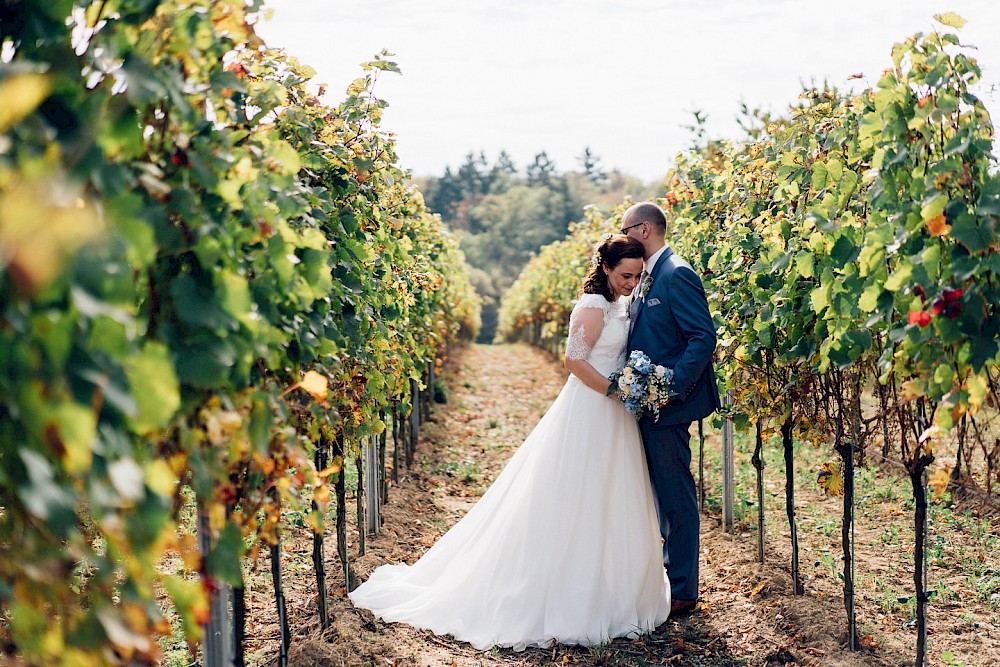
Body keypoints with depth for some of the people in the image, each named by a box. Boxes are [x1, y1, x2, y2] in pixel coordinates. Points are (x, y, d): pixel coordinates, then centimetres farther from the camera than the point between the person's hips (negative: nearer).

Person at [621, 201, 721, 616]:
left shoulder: (677, 274, -15)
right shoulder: (646, 277, 15)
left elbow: (704, 338, -20)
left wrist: (672, 387, -23)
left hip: (667, 407, -10)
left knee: (676, 495, -2)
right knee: (661, 493, 17)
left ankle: (684, 592, 6)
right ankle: (668, 576, 29)